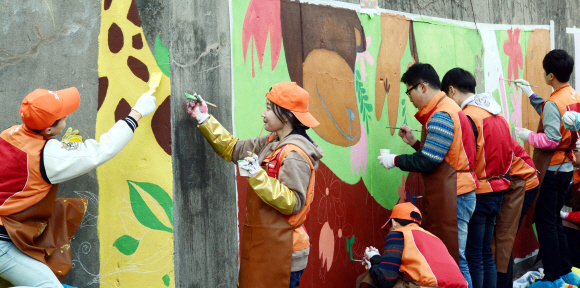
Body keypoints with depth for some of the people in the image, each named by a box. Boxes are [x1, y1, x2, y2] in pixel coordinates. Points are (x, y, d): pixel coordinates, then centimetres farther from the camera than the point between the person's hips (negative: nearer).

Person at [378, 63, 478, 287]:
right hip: (448, 195, 10)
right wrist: (414, 142, 12)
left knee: (454, 259, -4)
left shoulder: (441, 115, -16)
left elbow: (427, 162, -19)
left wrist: (395, 160, -7)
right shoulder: (446, 110, 16)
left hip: (453, 197, -10)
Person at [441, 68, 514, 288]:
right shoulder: (498, 115, 11)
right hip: (498, 191, 8)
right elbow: (506, 154, 14)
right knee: (486, 254, 16)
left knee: (473, 256, 1)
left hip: (478, 193, -8)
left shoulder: (467, 117, -16)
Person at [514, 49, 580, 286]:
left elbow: (551, 140, -25)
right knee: (555, 221, 18)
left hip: (551, 170, -9)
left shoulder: (554, 102, -19)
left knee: (545, 222, 0)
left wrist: (527, 136, -10)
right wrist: (531, 95, 23)